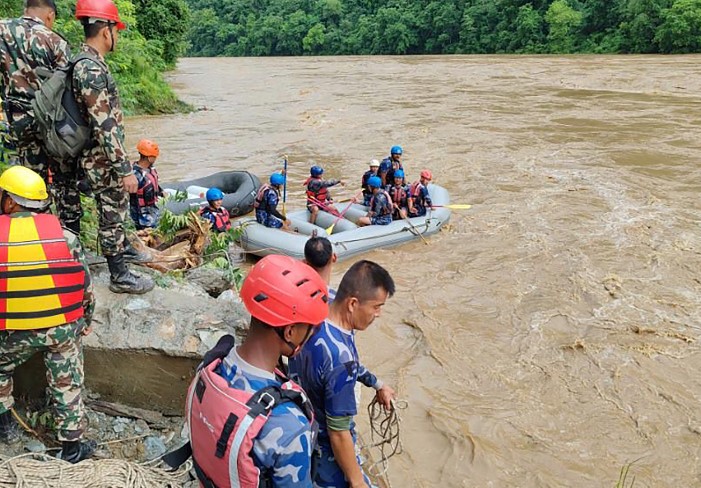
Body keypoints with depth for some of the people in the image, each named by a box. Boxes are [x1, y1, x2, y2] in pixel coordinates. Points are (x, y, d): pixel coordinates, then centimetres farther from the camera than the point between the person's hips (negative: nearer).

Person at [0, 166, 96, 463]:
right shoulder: (65, 236, -6)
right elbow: (85, 287, 0)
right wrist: (85, 323, 16)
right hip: (63, 327, 1)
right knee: (66, 385, 14)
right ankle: (71, 446, 23)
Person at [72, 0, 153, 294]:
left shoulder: (89, 63, 9)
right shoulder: (91, 69, -24)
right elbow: (105, 127, -27)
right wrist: (125, 169, -25)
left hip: (103, 158, 9)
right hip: (103, 160, -9)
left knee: (116, 209, 24)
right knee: (112, 215, 1)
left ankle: (122, 248, 43)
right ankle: (119, 277, 13)